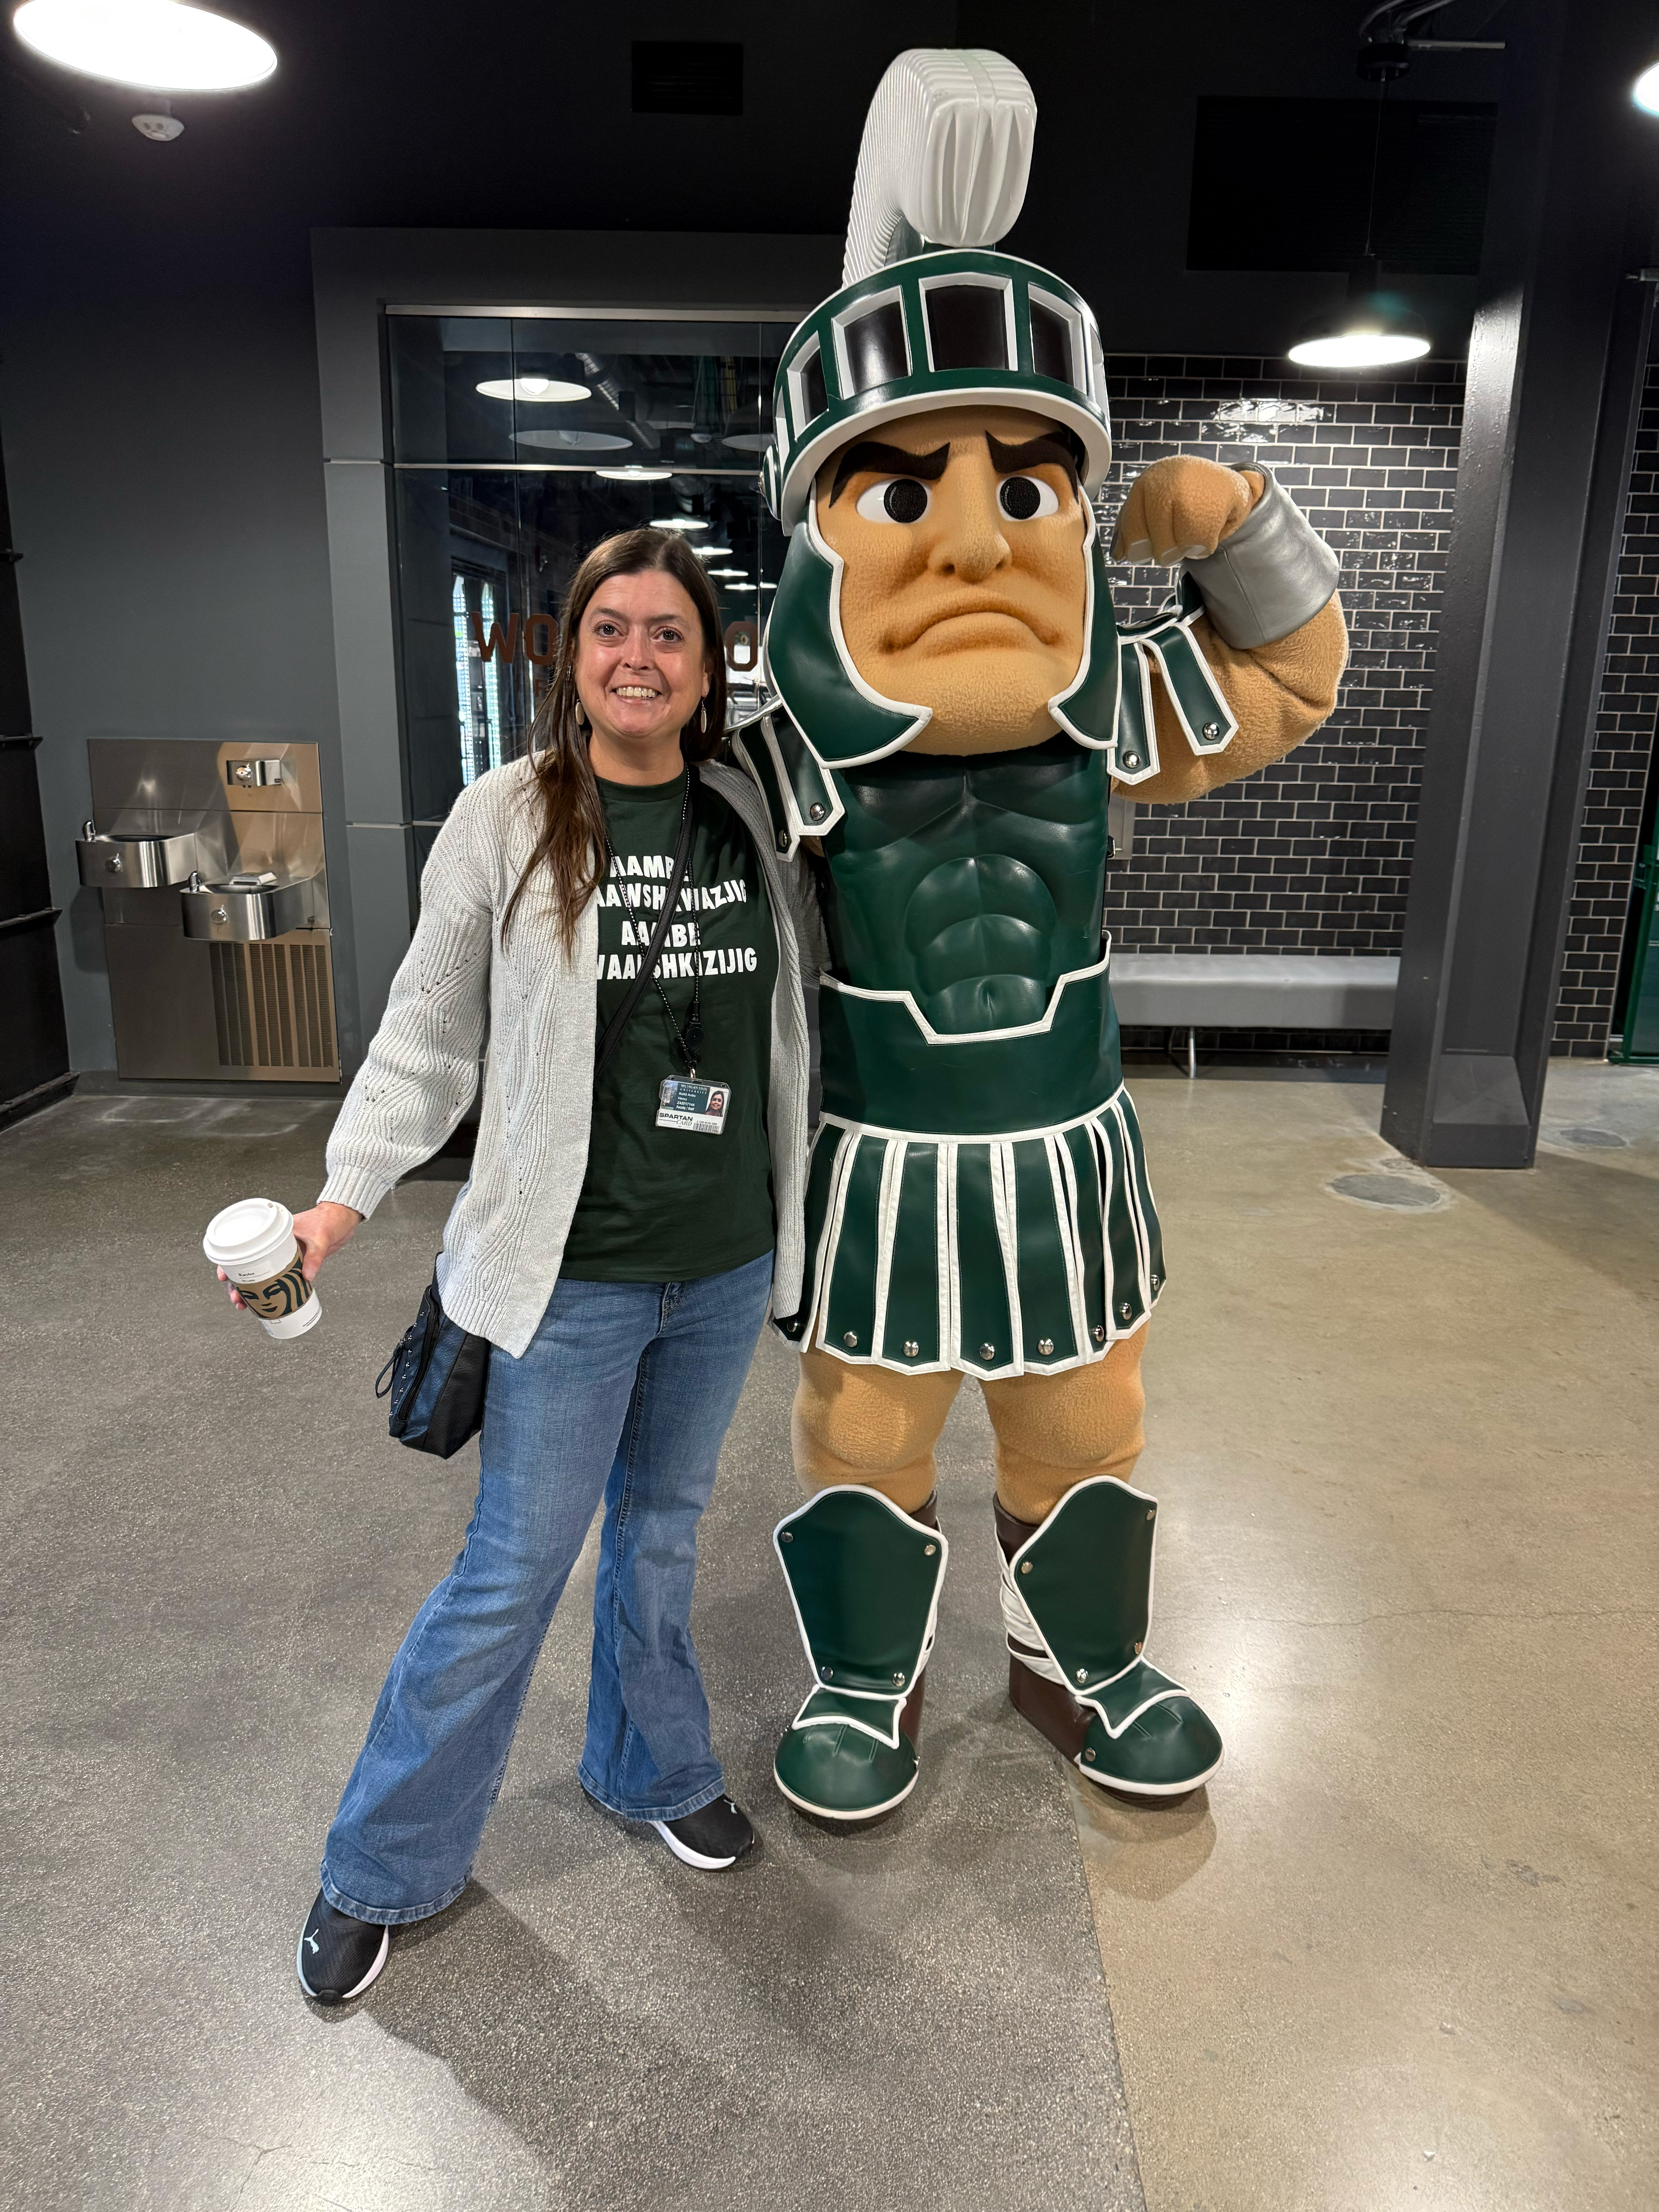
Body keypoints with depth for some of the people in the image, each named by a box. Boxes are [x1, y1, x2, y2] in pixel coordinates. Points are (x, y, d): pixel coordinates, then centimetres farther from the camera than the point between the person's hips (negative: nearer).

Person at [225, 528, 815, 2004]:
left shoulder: (748, 817, 3)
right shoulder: (507, 820, -8)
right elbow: (429, 1037, -4)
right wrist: (345, 1197, -13)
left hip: (725, 1268, 4)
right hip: (574, 1272, -3)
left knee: (663, 1533, 19)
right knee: (513, 1573, 5)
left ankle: (653, 1770, 44)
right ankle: (388, 1867, 28)